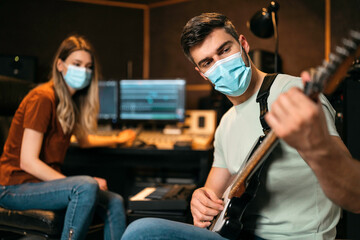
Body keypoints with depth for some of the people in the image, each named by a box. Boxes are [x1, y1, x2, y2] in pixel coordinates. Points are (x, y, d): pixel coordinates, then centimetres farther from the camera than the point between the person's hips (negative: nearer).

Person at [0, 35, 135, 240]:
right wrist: (75, 185, -24)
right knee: (86, 187, -32)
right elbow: (28, 161, -22)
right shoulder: (43, 98, -18)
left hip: (45, 181, 9)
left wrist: (116, 140, 41)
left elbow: (83, 140, 29)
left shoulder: (72, 101, 10)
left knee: (114, 203, -4)